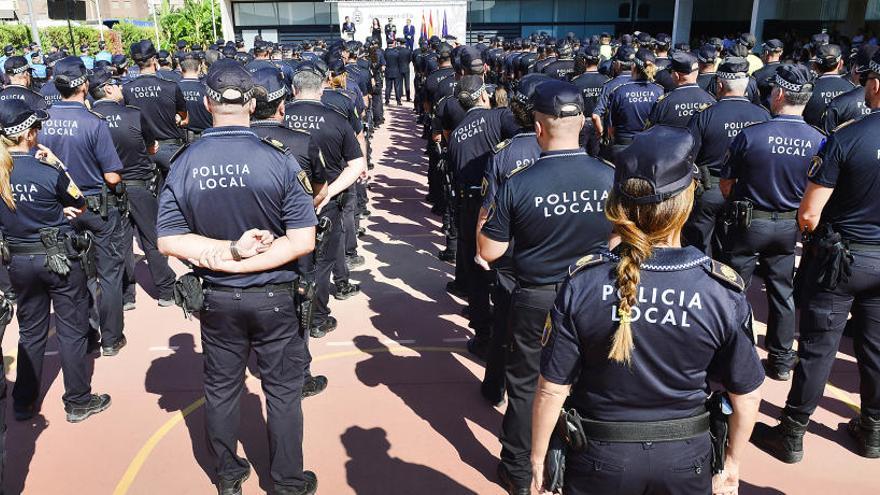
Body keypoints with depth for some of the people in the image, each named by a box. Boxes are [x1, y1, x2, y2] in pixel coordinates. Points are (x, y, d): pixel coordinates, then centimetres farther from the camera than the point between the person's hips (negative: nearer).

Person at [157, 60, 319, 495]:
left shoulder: (183, 164, -9)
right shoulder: (277, 159, -17)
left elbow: (168, 240, -6)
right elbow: (303, 241, -18)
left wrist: (225, 254, -11)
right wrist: (240, 260, -15)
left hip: (217, 298, 3)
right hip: (274, 297, -2)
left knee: (221, 388, 19)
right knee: (283, 390, 13)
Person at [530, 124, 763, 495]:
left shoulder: (582, 283, -21)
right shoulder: (724, 291, -19)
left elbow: (552, 388, -14)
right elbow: (746, 395, -7)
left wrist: (538, 458, 2)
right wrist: (732, 465, 10)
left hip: (599, 458, -1)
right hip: (685, 463, 1)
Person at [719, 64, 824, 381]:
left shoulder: (750, 136, -19)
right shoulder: (820, 141, -9)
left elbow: (726, 184, -8)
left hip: (748, 224, -3)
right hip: (790, 227, 4)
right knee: (782, 293, 16)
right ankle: (781, 360, 27)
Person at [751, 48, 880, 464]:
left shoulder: (846, 138, -19)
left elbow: (808, 215, -19)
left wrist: (812, 234, 2)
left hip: (840, 257, -5)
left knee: (818, 347, 4)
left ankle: (792, 434, 16)